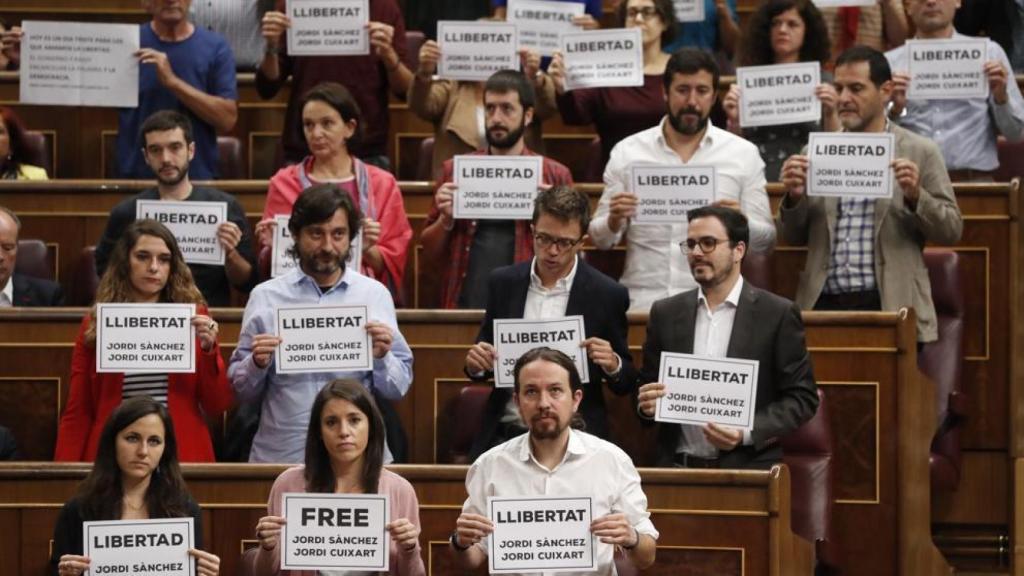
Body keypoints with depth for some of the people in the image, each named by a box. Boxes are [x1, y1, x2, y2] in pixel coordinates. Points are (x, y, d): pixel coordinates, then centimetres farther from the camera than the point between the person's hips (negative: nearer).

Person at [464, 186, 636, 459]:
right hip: (505, 434, 2)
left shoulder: (607, 295, 0)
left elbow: (625, 384, 8)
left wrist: (613, 366, -14)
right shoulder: (503, 283, 8)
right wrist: (476, 364, -4)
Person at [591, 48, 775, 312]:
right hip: (642, 302, 1)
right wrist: (614, 221, -11)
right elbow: (600, 240, 11)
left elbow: (765, 240, 8)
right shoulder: (627, 152, 9)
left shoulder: (744, 154, 8)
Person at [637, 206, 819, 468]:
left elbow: (802, 397, 2)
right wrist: (646, 404, -3)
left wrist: (747, 433, -10)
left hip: (747, 467, -5)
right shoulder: (666, 313, 12)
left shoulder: (778, 314, 2)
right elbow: (646, 386, 19)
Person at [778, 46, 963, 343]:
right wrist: (794, 196, -4)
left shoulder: (920, 152, 5)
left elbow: (951, 230, 3)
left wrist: (915, 196, -14)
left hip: (889, 308, -2)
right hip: (824, 306, 2)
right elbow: (794, 237, 15)